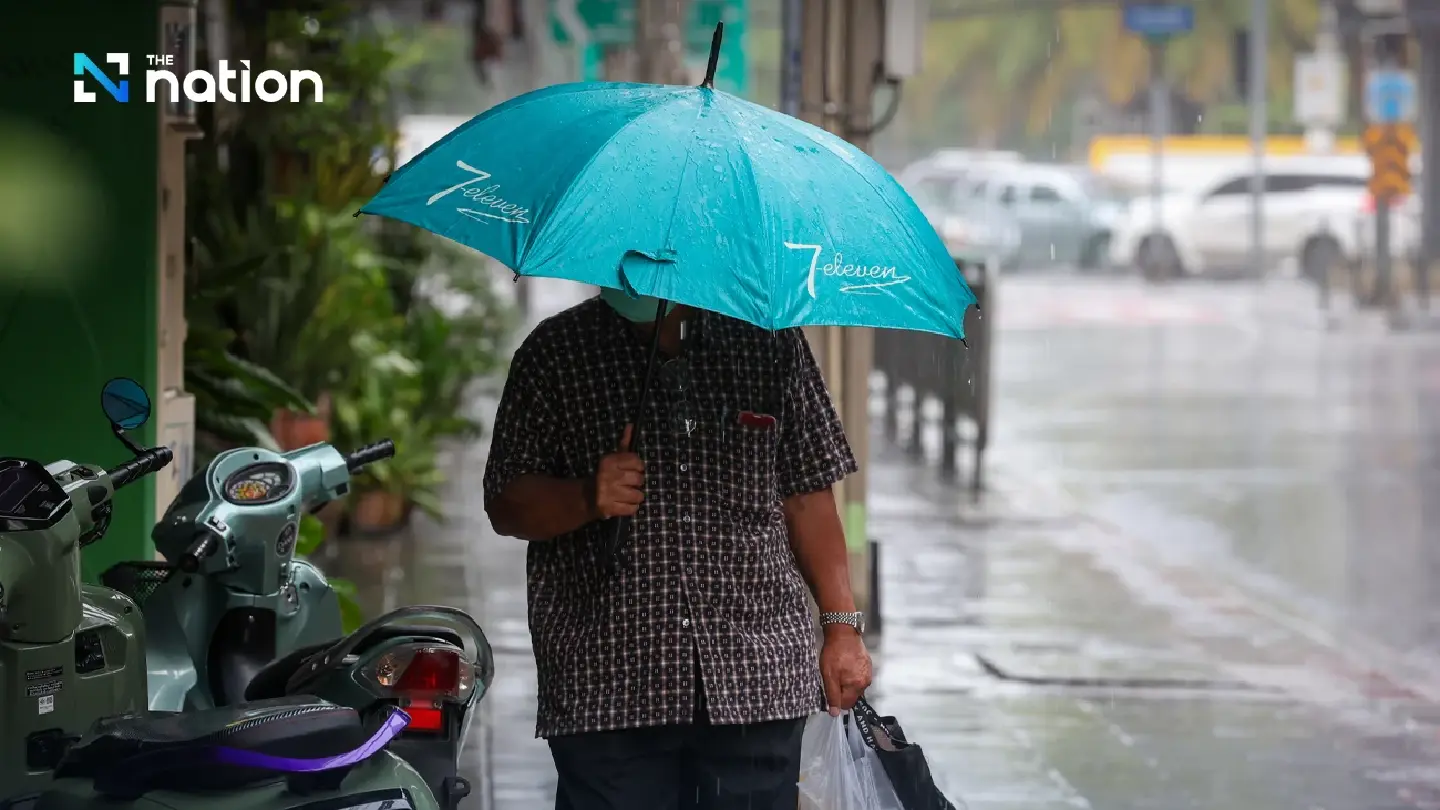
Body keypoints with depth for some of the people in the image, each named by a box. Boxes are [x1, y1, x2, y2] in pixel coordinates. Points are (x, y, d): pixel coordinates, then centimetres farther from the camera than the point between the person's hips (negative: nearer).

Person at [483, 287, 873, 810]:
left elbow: (808, 497, 14)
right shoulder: (555, 352, 6)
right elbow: (505, 504, 4)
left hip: (756, 683, 1)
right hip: (607, 686, -1)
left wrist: (842, 627, 8)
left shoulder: (772, 341, 11)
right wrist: (587, 497, -16)